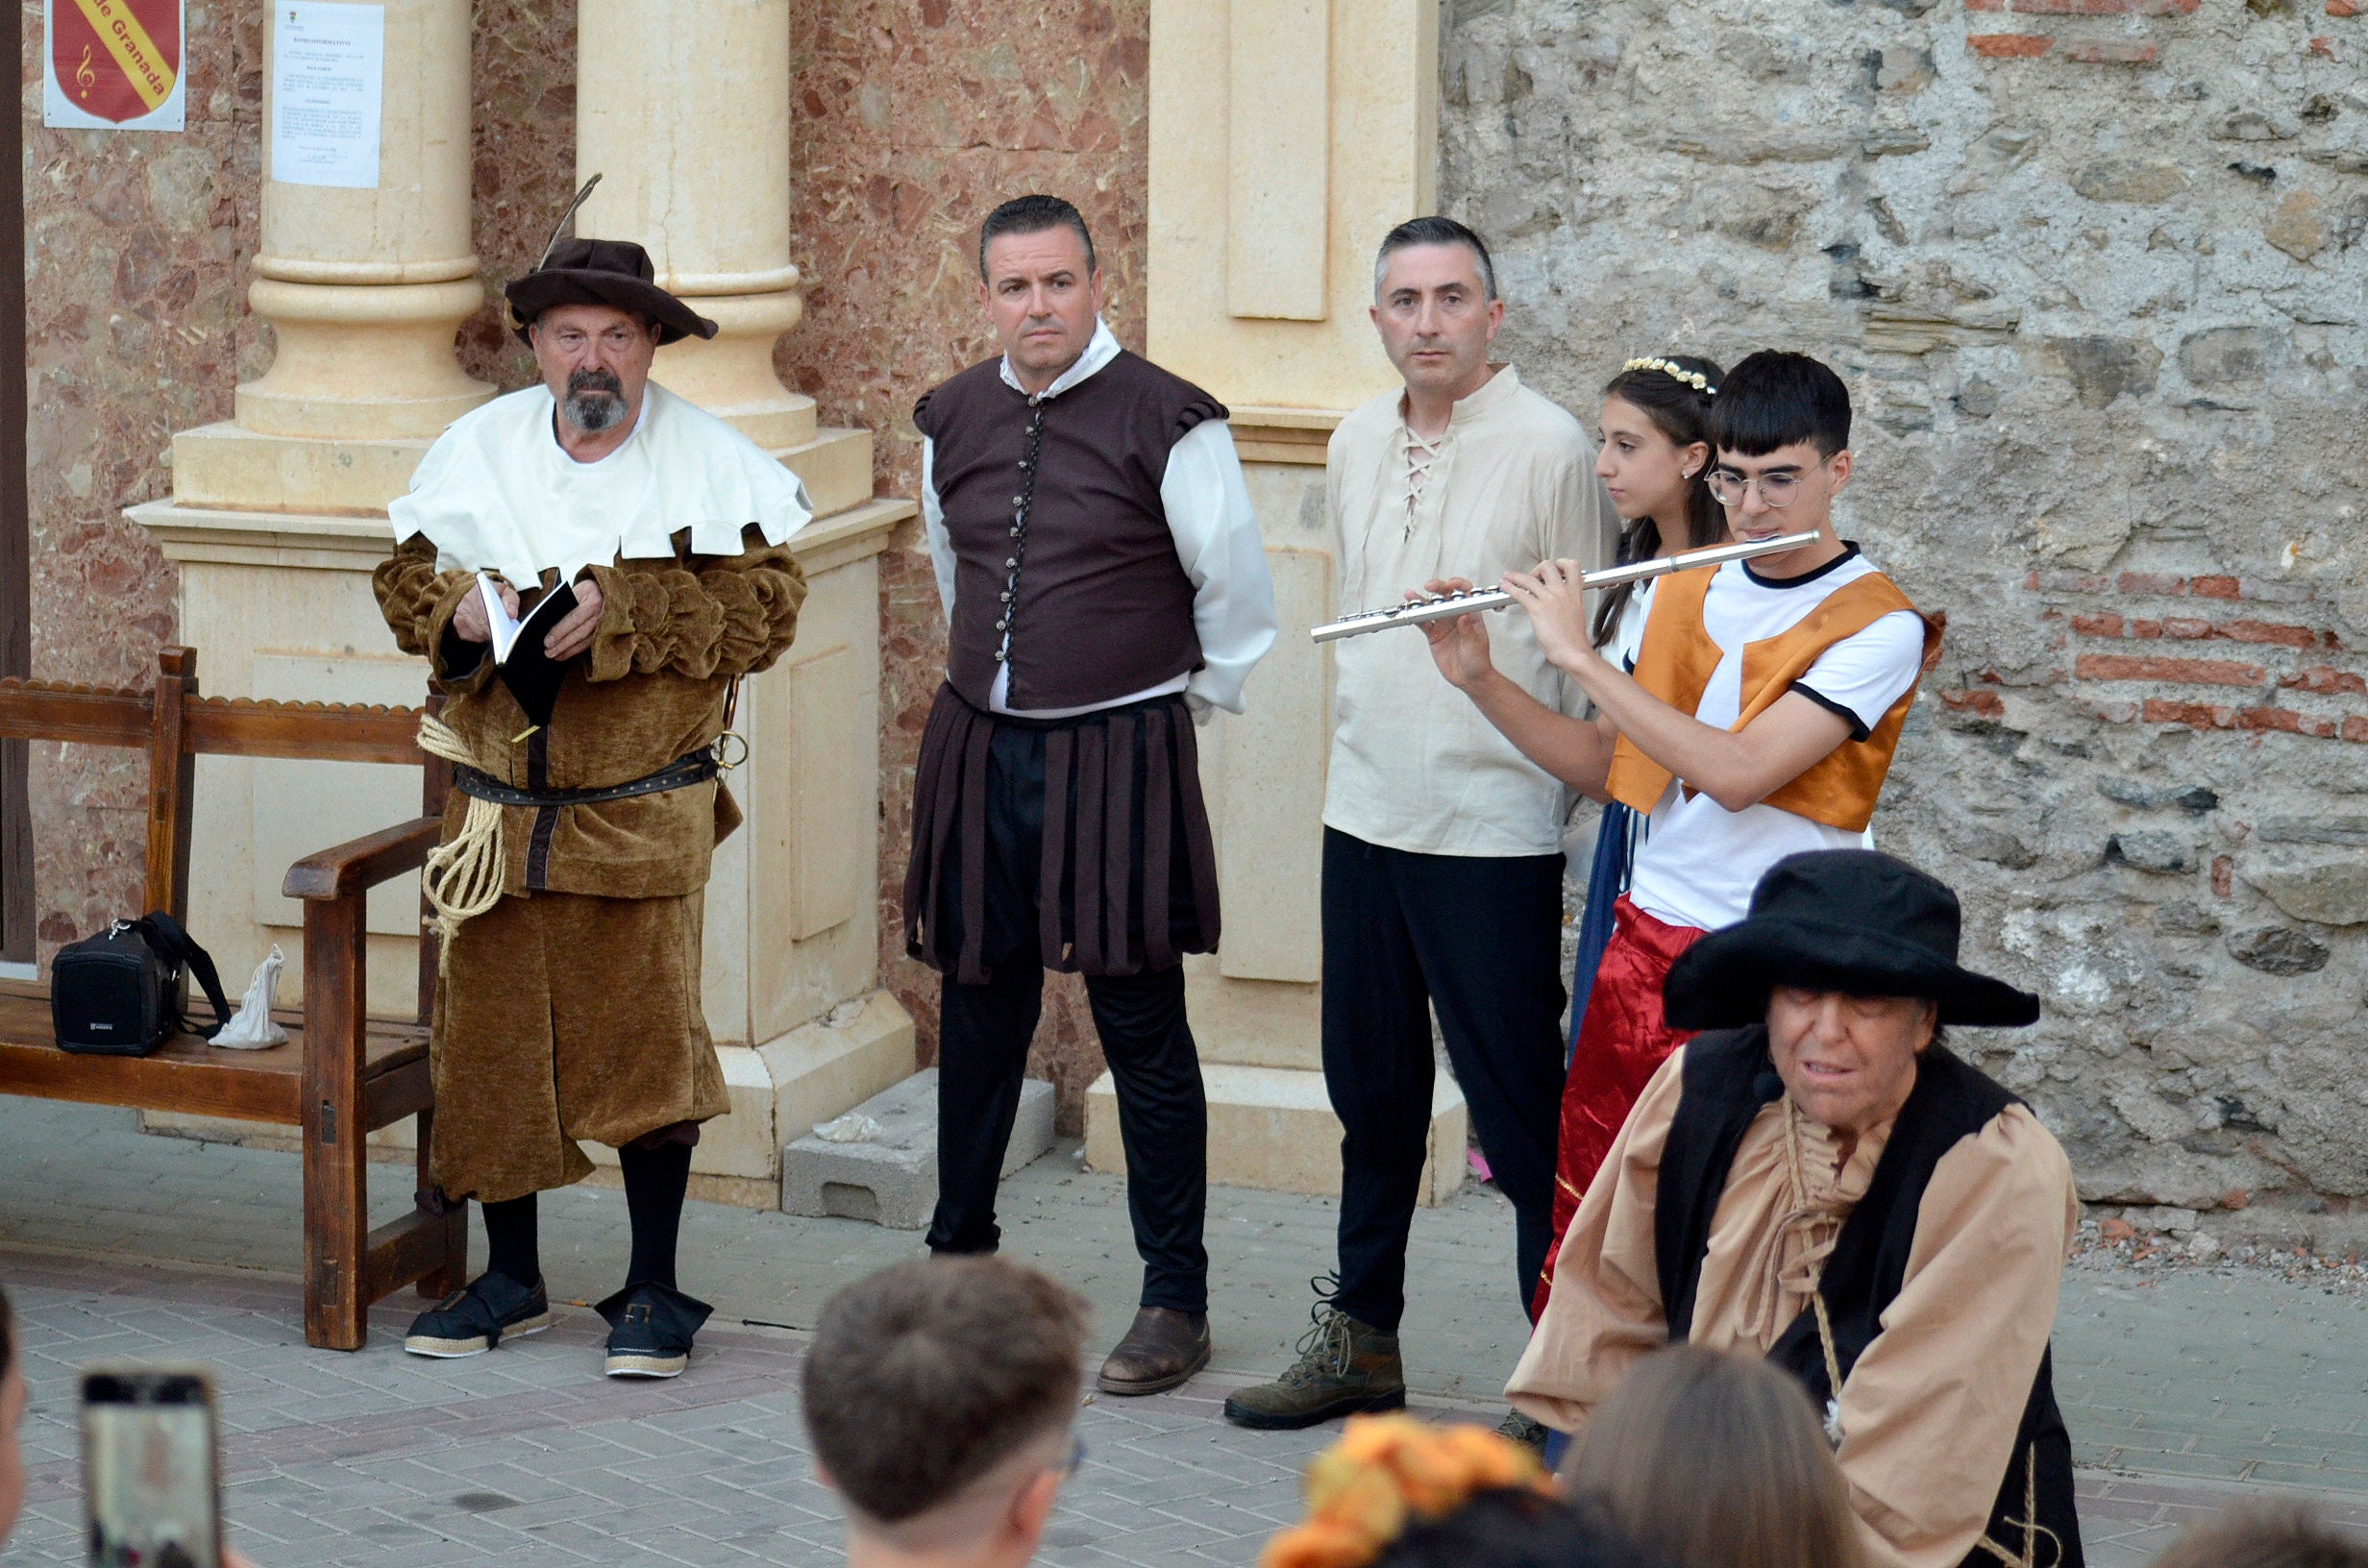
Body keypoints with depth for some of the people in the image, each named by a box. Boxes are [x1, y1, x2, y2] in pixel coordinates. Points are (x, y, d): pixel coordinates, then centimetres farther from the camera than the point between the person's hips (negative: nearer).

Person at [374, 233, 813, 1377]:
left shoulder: (710, 460, -3)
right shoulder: (479, 449, 7)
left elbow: (763, 605, -9)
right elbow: (404, 579, 13)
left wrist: (623, 612, -19)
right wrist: (461, 608, -9)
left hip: (642, 806, -3)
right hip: (497, 801, 3)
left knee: (643, 1039, -5)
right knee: (490, 1036, 6)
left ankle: (653, 1293, 8)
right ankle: (510, 1280, 22)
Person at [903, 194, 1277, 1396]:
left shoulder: (1168, 424, -9)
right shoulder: (950, 421, 7)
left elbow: (1239, 595, 0)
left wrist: (1189, 703, 8)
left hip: (1119, 758, -5)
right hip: (980, 748, 5)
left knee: (1141, 1027, -1)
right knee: (978, 1014, 13)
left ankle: (1175, 1301, 6)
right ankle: (958, 1265, 26)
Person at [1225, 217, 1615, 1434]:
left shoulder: (1547, 448, -10)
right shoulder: (1355, 446, 10)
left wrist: (1570, 787, -8)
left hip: (1494, 827, -7)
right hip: (1364, 816, 7)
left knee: (1519, 1107, -4)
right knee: (1370, 1091, 16)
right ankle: (1361, 1341, 28)